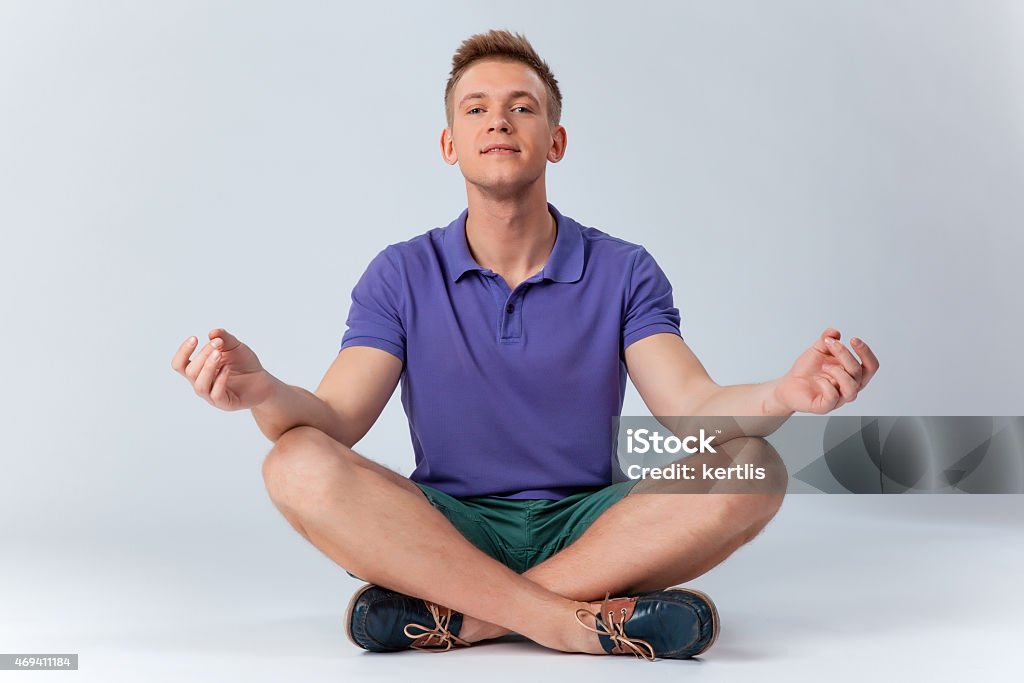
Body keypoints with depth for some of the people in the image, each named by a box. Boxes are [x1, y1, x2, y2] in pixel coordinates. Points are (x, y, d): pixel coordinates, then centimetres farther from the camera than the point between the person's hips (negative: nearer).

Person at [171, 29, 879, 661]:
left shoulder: (624, 272, 2)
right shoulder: (403, 275, 3)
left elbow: (693, 407, -10)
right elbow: (337, 419, -8)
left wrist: (785, 395, -34)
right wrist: (264, 393, -32)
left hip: (586, 527, 1)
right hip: (446, 526, 0)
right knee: (298, 467, -26)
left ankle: (460, 615, -26)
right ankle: (573, 620, -30)